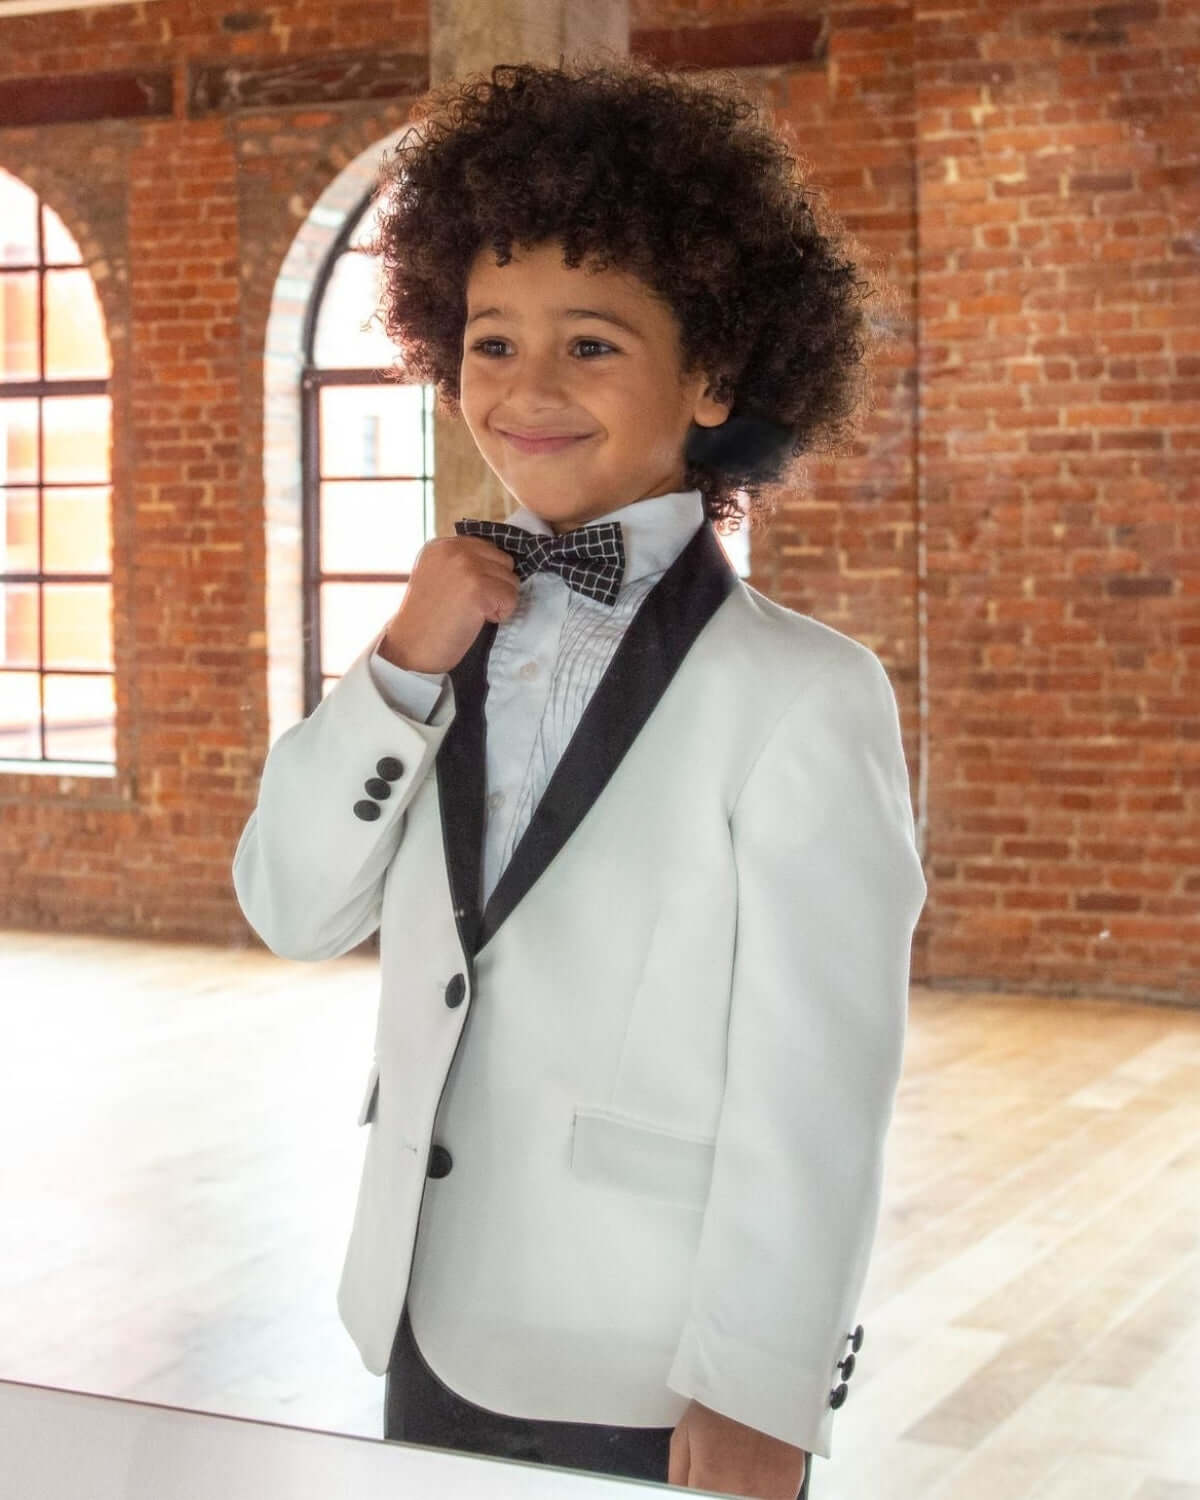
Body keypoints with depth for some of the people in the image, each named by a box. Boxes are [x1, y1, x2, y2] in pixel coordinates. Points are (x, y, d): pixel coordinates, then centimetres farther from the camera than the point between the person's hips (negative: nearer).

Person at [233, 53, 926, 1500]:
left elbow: (816, 1090, -15)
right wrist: (399, 670, -10)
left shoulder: (800, 695, -15)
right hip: (430, 1342, 6)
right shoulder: (462, 637, 3)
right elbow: (289, 910, 3)